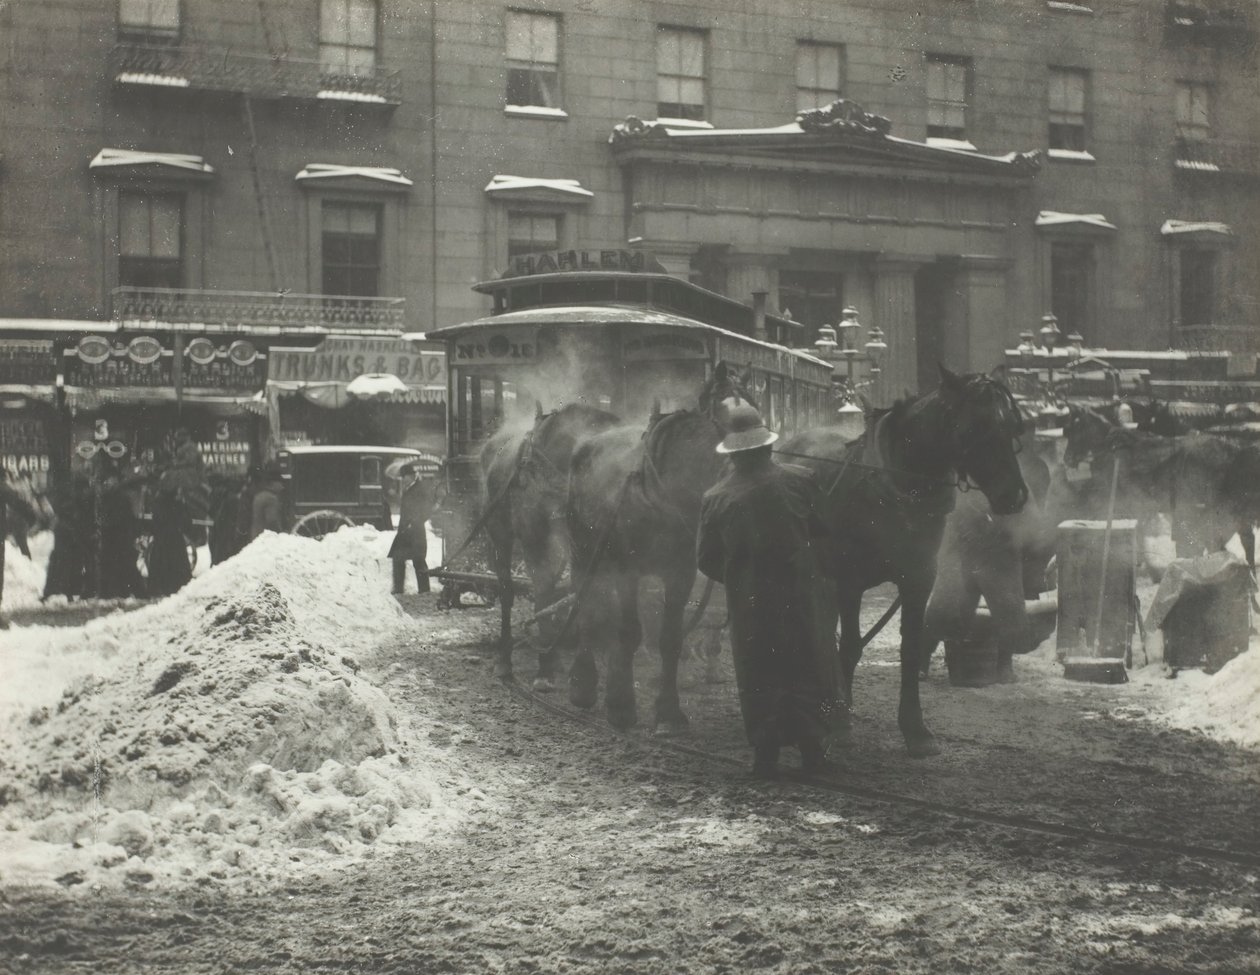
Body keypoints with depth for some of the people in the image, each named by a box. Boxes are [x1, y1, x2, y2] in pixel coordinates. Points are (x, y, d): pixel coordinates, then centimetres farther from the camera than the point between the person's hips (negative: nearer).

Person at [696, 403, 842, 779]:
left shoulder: (715, 498, -8)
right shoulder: (799, 480, -7)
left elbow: (706, 559, -1)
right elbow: (823, 534, 1)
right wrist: (824, 578, 15)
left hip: (749, 603, 0)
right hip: (802, 592, 0)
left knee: (759, 677, 9)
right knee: (808, 668, 13)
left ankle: (765, 755, 8)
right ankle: (813, 748, 16)